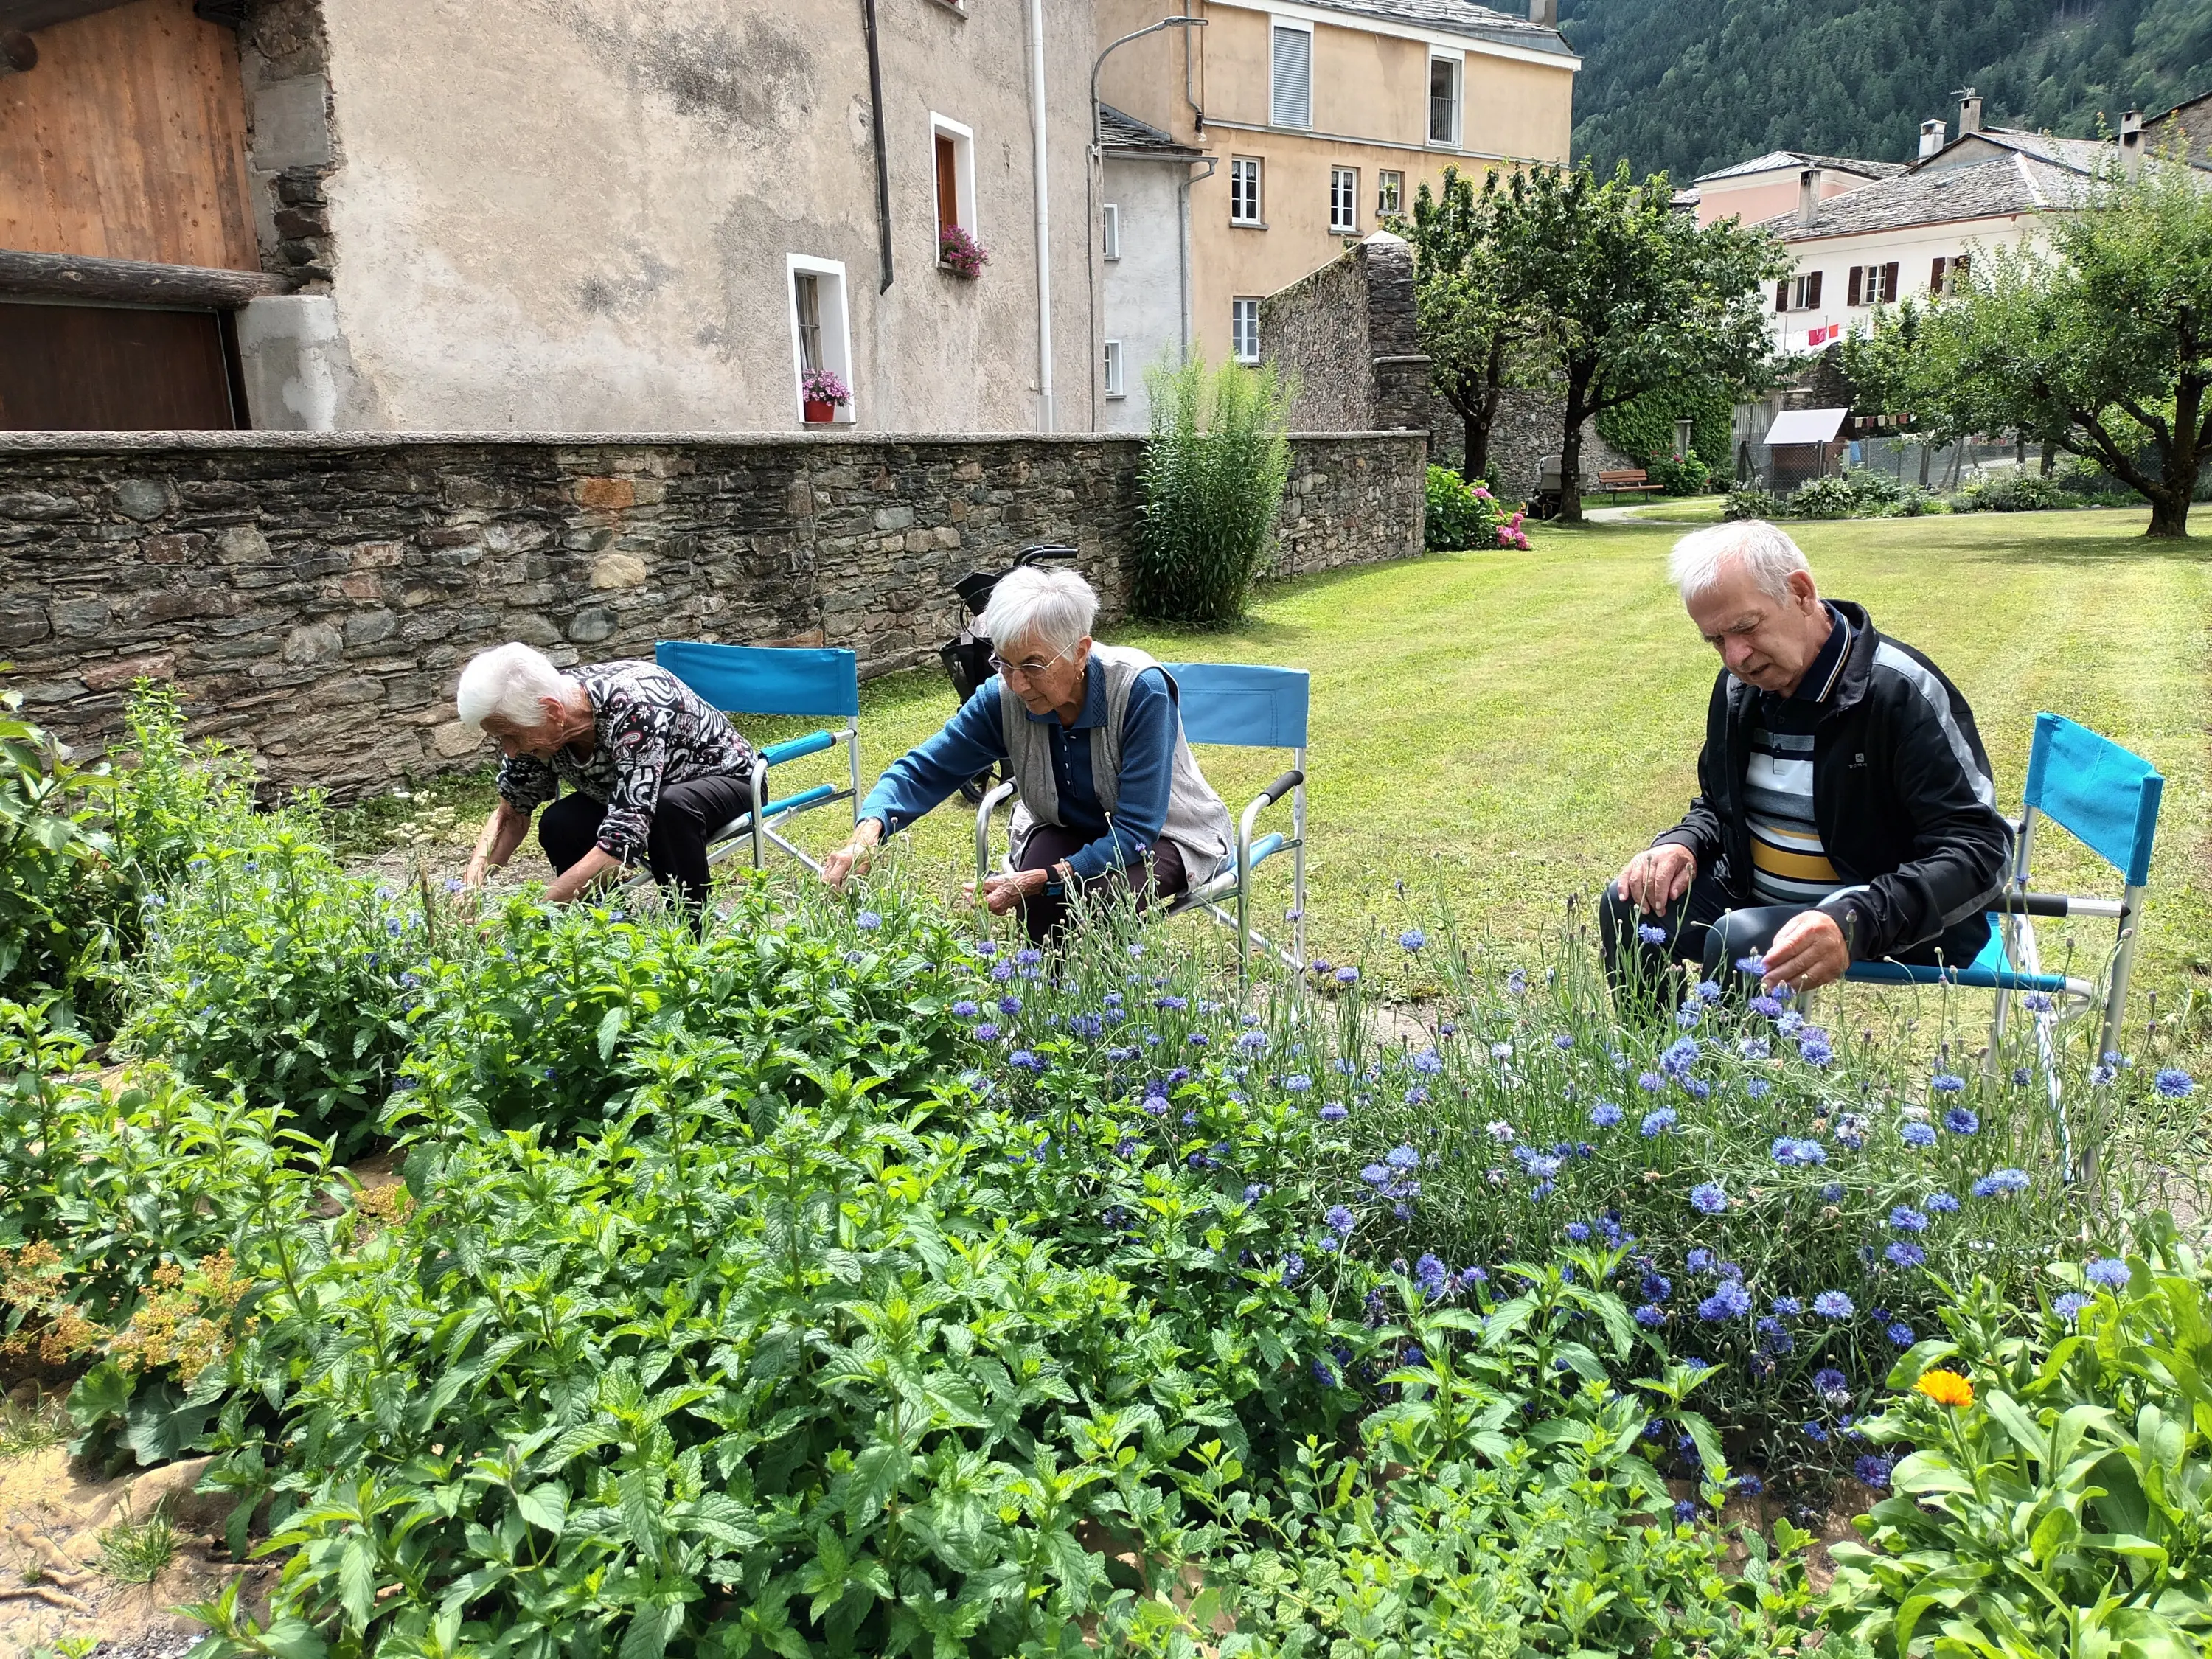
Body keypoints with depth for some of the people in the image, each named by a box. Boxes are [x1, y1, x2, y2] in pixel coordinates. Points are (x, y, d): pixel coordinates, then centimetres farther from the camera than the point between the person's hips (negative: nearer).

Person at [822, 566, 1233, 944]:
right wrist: (868, 830, -35)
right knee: (1041, 903, -30)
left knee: (1104, 894, -34)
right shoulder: (1002, 697, -19)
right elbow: (925, 769, -14)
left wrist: (1039, 880, -40)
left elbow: (1136, 829, -31)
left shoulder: (1140, 689, -31)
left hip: (1160, 836, -3)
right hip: (1065, 830, 3)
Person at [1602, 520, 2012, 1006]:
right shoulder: (1738, 687, 3)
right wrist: (1682, 843, -7)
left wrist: (1855, 921, -38)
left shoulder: (1901, 690, -19)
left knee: (1739, 945, -30)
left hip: (1884, 919, -7)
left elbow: (1979, 847, -23)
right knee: (1631, 908, -9)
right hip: (1755, 895, 7)